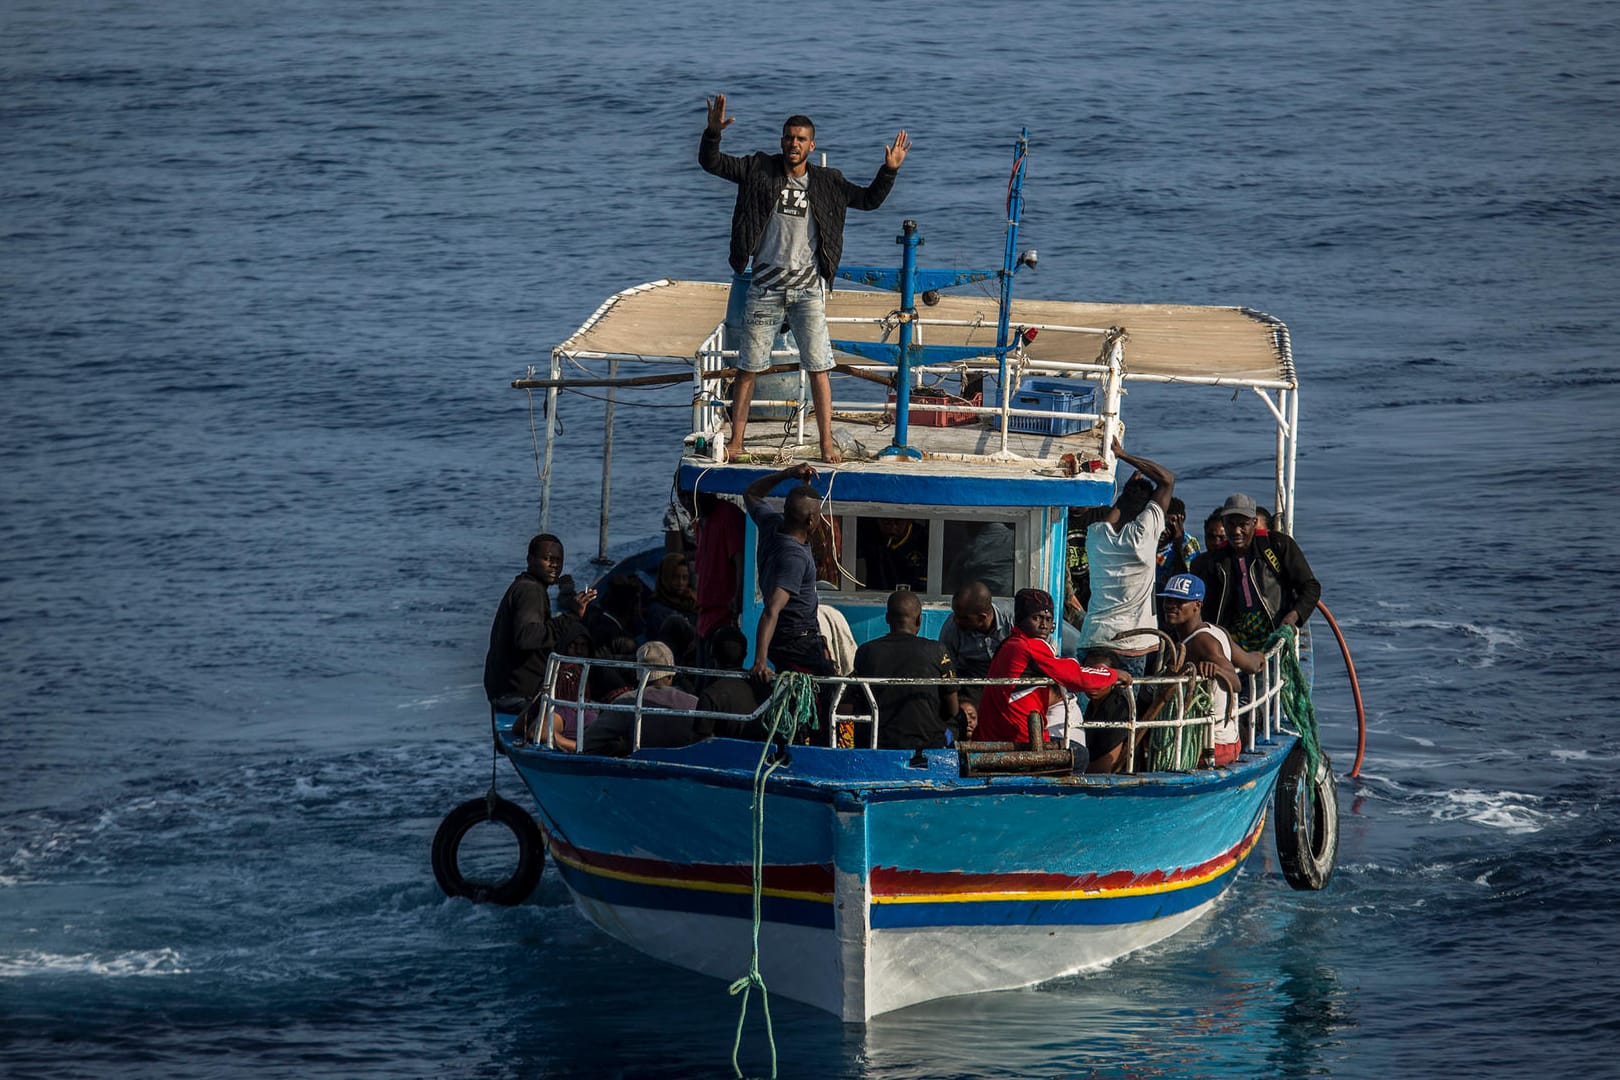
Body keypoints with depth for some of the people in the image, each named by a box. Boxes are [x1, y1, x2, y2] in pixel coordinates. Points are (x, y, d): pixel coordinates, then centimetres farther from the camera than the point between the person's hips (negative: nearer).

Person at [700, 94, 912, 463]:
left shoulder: (826, 182, 5)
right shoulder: (760, 170, 2)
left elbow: (869, 200, 15)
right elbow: (711, 163, 0)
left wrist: (889, 170, 0)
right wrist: (713, 132, -18)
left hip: (808, 288, 0)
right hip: (766, 287, 0)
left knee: (818, 367, -5)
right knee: (748, 367, 4)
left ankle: (827, 444, -1)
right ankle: (735, 442, 12)